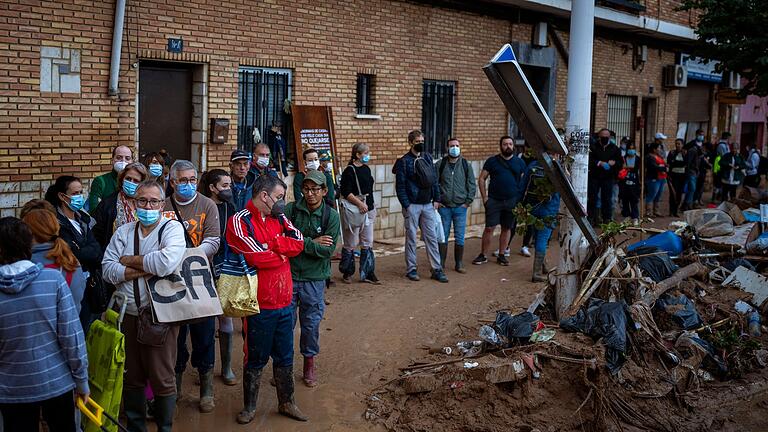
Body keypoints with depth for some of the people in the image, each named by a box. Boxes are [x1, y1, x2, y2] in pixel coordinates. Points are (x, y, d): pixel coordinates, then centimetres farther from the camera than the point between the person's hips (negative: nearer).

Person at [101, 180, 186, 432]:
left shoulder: (172, 229, -5)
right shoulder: (123, 232, 9)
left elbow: (166, 262, -24)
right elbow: (107, 270, -1)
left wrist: (129, 261, -10)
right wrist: (143, 269, -16)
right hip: (127, 314, 4)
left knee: (162, 379, 4)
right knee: (131, 377, 15)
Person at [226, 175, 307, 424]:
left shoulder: (279, 218, 9)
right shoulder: (240, 221, -12)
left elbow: (299, 242, -6)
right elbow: (256, 256, -23)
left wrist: (270, 244, -17)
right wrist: (283, 252, -6)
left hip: (285, 301, 6)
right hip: (259, 305, -6)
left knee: (285, 357, 17)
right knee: (255, 360, 9)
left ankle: (286, 403, 33)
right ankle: (249, 407, 26)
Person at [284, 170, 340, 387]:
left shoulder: (331, 216, -3)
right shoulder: (291, 209, -5)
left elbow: (328, 249, -11)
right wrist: (311, 242, -14)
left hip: (314, 278, 0)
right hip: (288, 274, 0)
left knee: (311, 323, 11)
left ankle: (309, 363, 29)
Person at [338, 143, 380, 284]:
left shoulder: (366, 169, 12)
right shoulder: (349, 171, -12)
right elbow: (345, 193, -18)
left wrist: (372, 206, 20)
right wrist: (360, 203, -24)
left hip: (368, 210, 8)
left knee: (368, 243, 8)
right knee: (351, 243, 1)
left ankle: (367, 274, 13)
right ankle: (347, 273, 15)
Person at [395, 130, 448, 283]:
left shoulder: (428, 157, 8)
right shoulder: (404, 161, -6)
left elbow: (434, 179, 11)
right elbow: (400, 185, -8)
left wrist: (436, 199, 4)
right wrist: (406, 205, -12)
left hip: (428, 205, 4)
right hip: (412, 206, -4)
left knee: (431, 237, 5)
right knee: (411, 238, 5)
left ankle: (437, 269, 9)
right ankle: (411, 269, 14)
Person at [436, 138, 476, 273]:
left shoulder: (466, 165, 4)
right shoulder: (440, 164, 1)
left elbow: (472, 185, 6)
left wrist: (468, 202, -1)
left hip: (460, 207, 0)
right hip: (444, 207, 0)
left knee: (460, 238, 4)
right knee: (443, 236, 5)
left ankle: (459, 264, 14)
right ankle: (441, 263, 15)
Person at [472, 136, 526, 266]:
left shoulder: (520, 163, 7)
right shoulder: (492, 161, 3)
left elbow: (525, 181, 10)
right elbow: (481, 179, 4)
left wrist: (521, 200, 1)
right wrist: (484, 197, -4)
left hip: (512, 201, 2)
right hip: (494, 200, -2)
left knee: (507, 228, 7)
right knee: (489, 228, -3)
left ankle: (501, 255, 18)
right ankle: (483, 255, 7)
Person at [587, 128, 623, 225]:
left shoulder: (614, 148, 8)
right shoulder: (593, 147, -1)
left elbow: (620, 161, 7)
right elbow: (589, 160, -11)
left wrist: (614, 162, -13)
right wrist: (600, 163, -22)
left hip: (608, 178, 2)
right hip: (594, 177, -1)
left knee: (607, 199, 4)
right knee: (592, 198, 1)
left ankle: (607, 219, 11)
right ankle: (591, 218, 9)